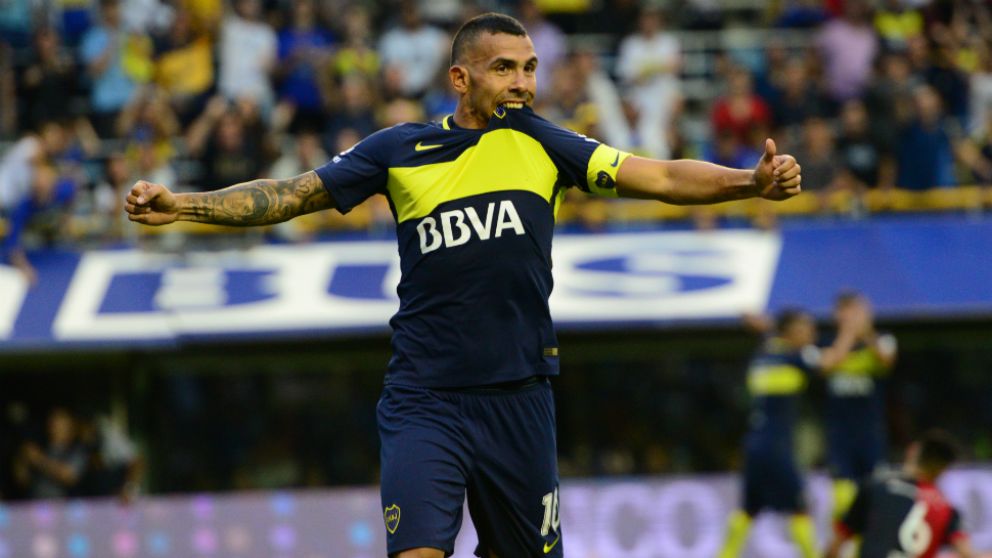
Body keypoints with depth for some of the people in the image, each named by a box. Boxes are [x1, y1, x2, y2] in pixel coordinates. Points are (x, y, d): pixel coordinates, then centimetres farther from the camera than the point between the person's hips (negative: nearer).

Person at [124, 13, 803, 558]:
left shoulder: (539, 142, 4)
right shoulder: (399, 150, 3)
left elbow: (659, 177, -3)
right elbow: (287, 197, 7)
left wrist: (753, 182, -18)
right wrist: (182, 205, -4)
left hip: (518, 401, 2)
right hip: (424, 402, -2)